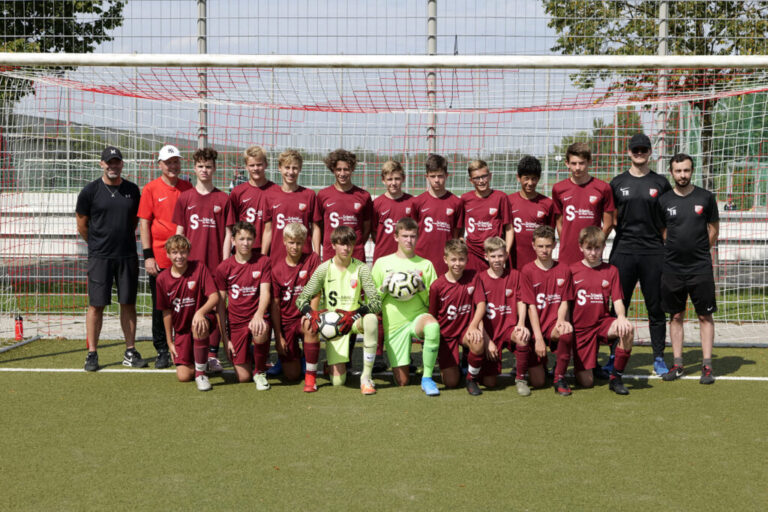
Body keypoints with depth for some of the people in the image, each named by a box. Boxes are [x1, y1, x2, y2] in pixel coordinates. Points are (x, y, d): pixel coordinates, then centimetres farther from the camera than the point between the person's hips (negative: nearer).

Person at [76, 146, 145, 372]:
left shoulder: (132, 190, 7)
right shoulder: (90, 191, -2)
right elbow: (82, 225, 6)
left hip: (128, 255, 3)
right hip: (100, 257, -3)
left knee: (128, 303, 6)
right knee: (96, 304, -1)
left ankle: (130, 352, 13)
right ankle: (92, 353, 6)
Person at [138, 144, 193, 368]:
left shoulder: (188, 188, 10)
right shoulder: (151, 189, 1)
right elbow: (144, 223, -1)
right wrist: (148, 256, -8)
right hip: (160, 258, -2)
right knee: (160, 307, 4)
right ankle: (162, 351, 15)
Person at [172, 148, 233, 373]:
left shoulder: (223, 199, 4)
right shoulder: (184, 198, 7)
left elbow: (228, 234, 4)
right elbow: (179, 232, 9)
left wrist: (225, 263, -3)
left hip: (216, 264, 0)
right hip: (191, 262, 1)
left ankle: (212, 355, 9)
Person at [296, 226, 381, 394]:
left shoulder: (361, 268, -5)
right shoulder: (324, 269, -4)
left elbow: (376, 302, -13)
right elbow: (301, 299, -4)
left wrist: (354, 314, -31)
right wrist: (311, 314, -27)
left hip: (355, 319, 0)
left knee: (371, 318, -39)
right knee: (337, 381, -11)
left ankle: (366, 377, -27)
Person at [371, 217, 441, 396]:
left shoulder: (425, 265, 9)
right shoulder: (382, 263, 8)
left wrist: (422, 289, -11)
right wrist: (383, 288, -9)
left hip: (418, 317, -1)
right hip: (394, 324, 1)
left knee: (432, 325, -40)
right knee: (402, 381, -1)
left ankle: (427, 378, -23)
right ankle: (404, 362, 37)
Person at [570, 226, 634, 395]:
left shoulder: (611, 271, 6)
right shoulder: (572, 270, 2)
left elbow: (617, 300, 0)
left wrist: (621, 317, -21)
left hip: (603, 323, 2)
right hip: (581, 328, -1)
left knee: (627, 330, -34)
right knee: (586, 382, -9)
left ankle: (616, 378, -15)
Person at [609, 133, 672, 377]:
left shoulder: (660, 183, 7)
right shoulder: (617, 183, 8)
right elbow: (610, 219, 13)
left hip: (653, 252, 0)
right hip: (623, 251, 1)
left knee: (656, 306, 4)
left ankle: (659, 358, 13)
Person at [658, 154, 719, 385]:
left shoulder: (705, 197, 0)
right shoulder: (664, 200, 3)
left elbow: (714, 229, 9)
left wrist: (699, 251, 9)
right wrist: (671, 251, 7)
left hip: (700, 268, -1)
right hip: (672, 268, 2)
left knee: (705, 316, 1)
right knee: (676, 316, 7)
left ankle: (707, 366, 6)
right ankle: (677, 365, 15)